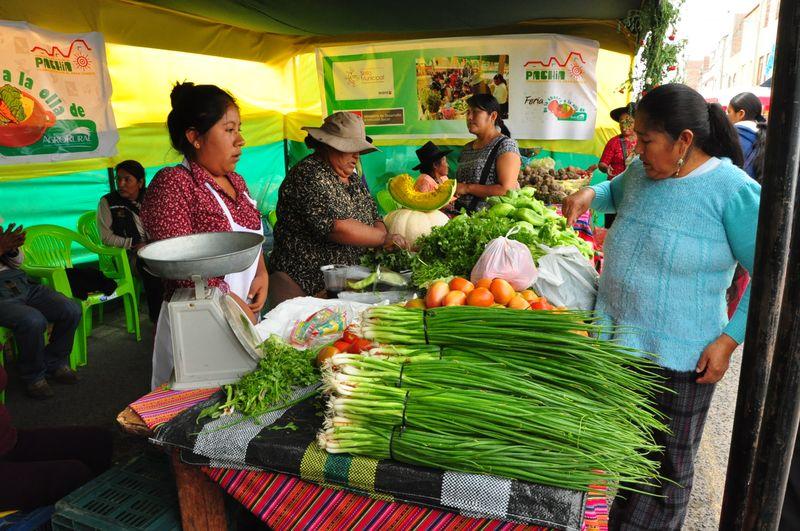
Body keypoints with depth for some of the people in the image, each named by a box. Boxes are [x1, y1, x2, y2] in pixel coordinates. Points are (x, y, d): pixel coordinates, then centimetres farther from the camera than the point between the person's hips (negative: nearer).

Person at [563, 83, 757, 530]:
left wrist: (729, 339, -16)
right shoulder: (641, 172, 2)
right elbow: (615, 191, 27)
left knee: (667, 466, 15)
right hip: (617, 342, 6)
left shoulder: (734, 192, -17)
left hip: (680, 360, -6)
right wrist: (590, 194, 5)